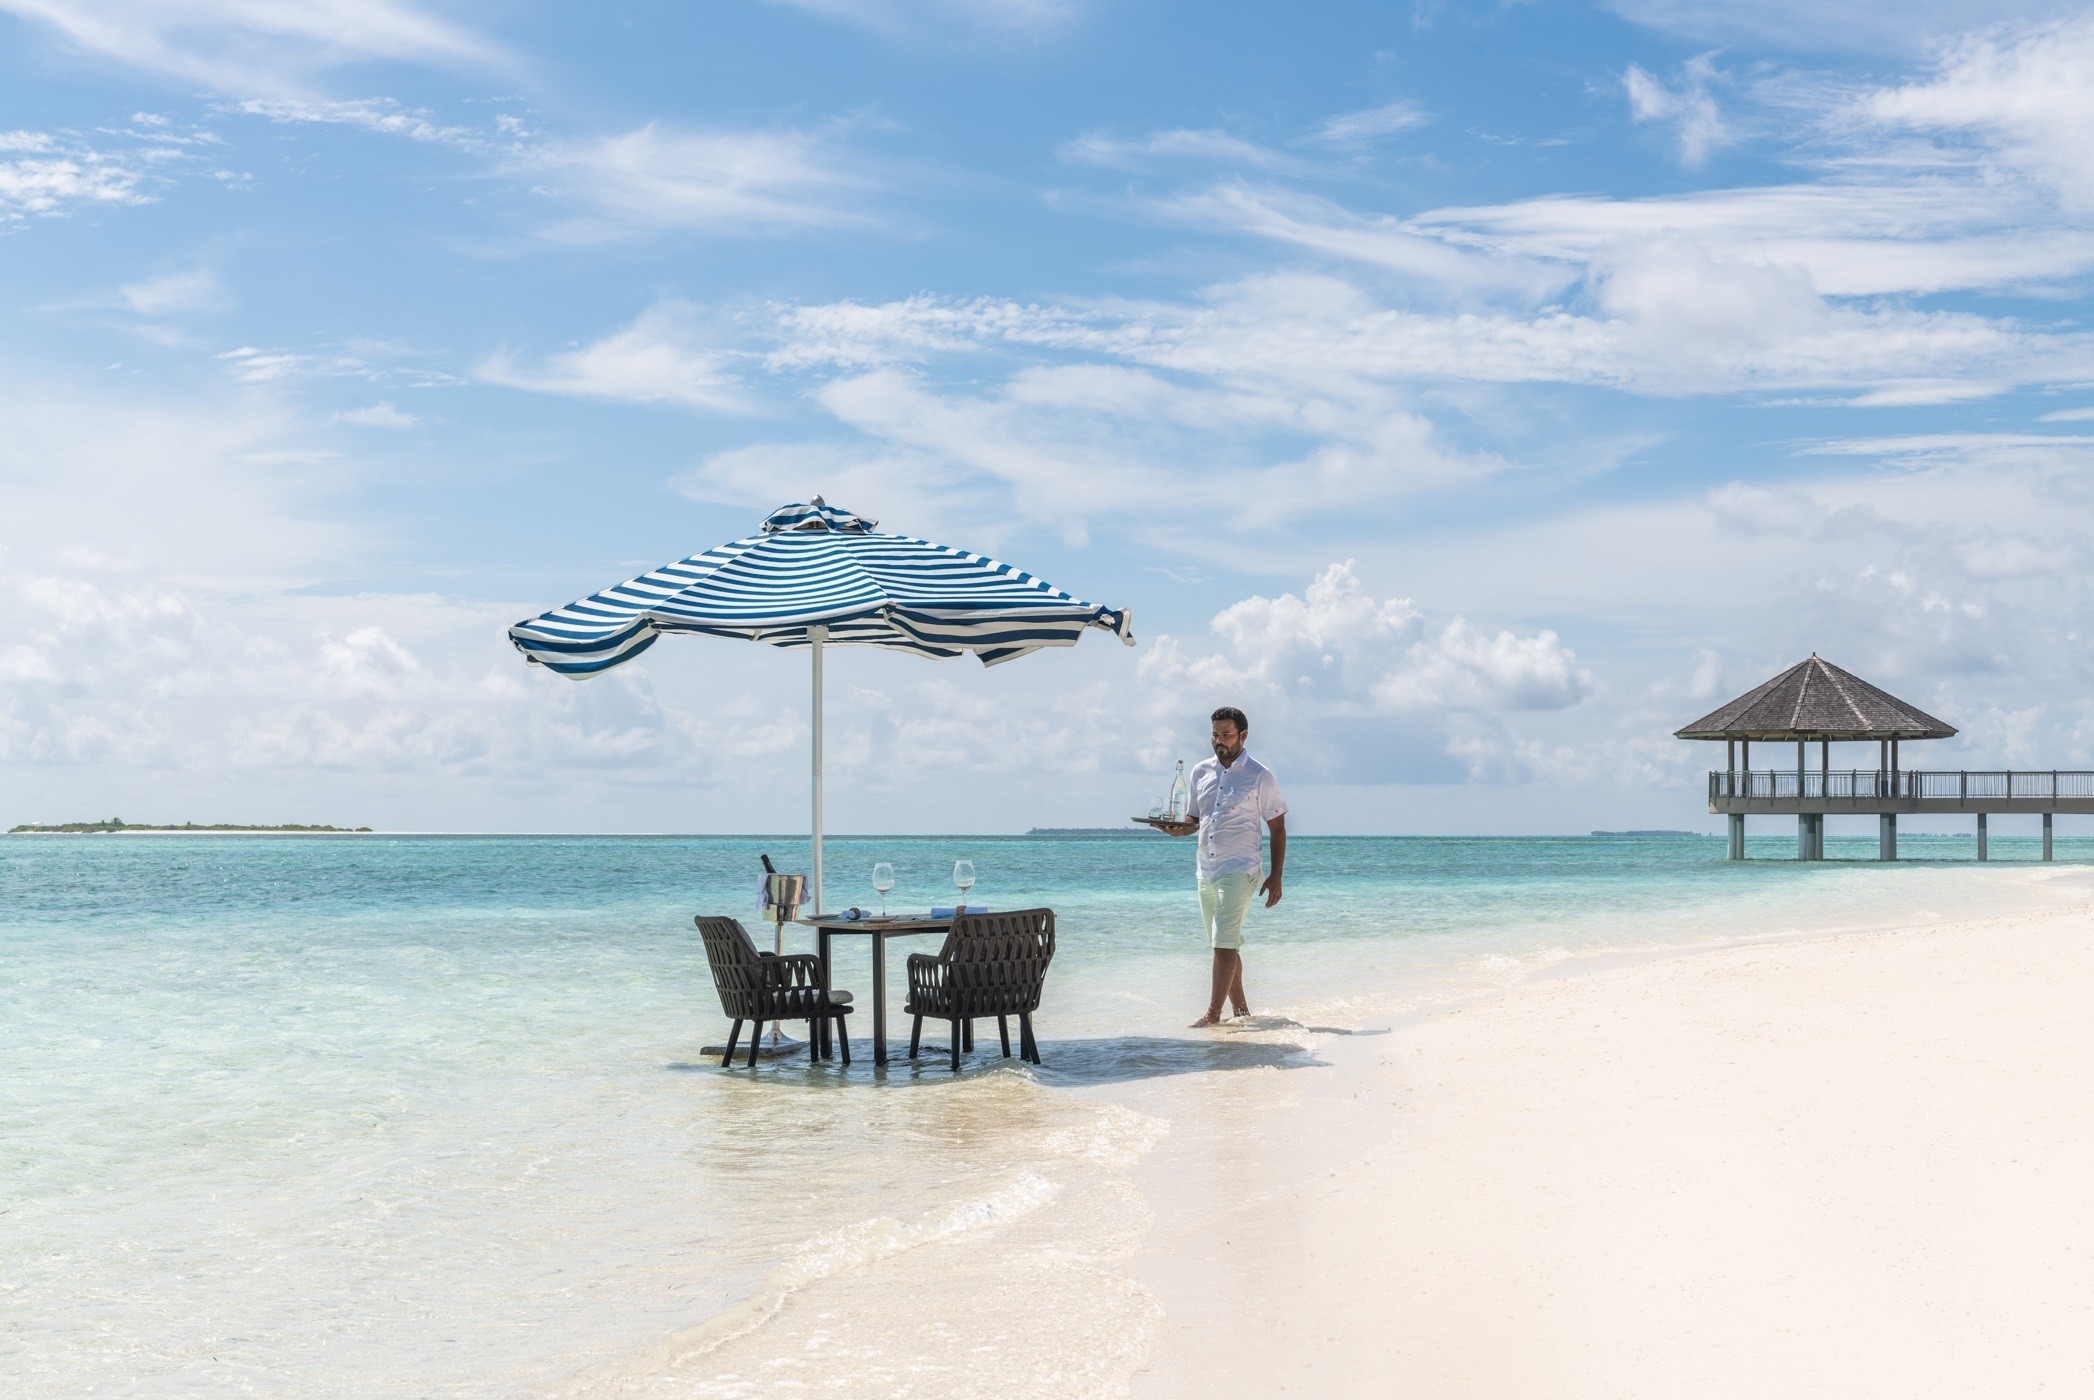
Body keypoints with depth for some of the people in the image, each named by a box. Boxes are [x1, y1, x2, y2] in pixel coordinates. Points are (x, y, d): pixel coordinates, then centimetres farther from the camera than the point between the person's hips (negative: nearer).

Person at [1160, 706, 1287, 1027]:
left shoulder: (1260, 776, -4)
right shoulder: (1200, 772, 10)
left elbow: (1277, 827, -1)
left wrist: (1276, 877, -6)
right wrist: (1180, 829, -5)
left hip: (1239, 870, -6)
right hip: (1206, 869, 6)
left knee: (1225, 944, -13)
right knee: (1224, 944, 12)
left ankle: (1213, 1014, -12)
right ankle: (1240, 1009, 21)